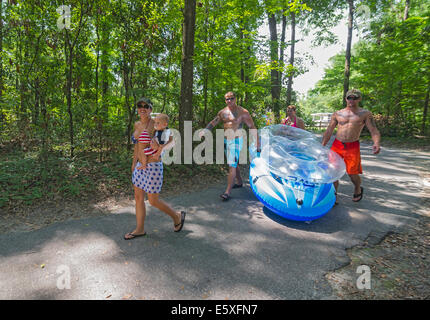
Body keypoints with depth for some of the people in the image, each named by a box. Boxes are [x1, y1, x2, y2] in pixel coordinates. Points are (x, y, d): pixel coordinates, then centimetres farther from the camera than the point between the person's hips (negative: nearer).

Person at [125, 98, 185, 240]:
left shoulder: (155, 124, -14)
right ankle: (140, 229, 30)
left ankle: (177, 216, 27)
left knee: (153, 201, 2)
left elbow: (172, 139, -18)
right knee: (138, 197, 13)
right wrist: (134, 162, 23)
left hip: (153, 167, -8)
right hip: (140, 166, 8)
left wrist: (161, 148, -34)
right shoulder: (137, 125, 9)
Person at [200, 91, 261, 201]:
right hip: (226, 140, 7)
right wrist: (205, 131, -1)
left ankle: (228, 192, -9)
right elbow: (213, 123, 15)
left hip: (236, 141, -6)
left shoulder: (242, 112, -7)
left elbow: (252, 127, -6)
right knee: (233, 164, 19)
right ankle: (239, 182, 39)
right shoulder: (222, 112, 9)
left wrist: (257, 142, -11)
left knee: (232, 165, -11)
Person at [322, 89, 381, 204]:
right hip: (336, 145, 2)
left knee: (353, 174, -2)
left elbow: (374, 131, -2)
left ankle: (358, 190, 32)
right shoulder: (337, 114, 11)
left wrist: (376, 143, -23)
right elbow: (328, 132, 11)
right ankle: (333, 196, 13)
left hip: (353, 147, -2)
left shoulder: (365, 114, 6)